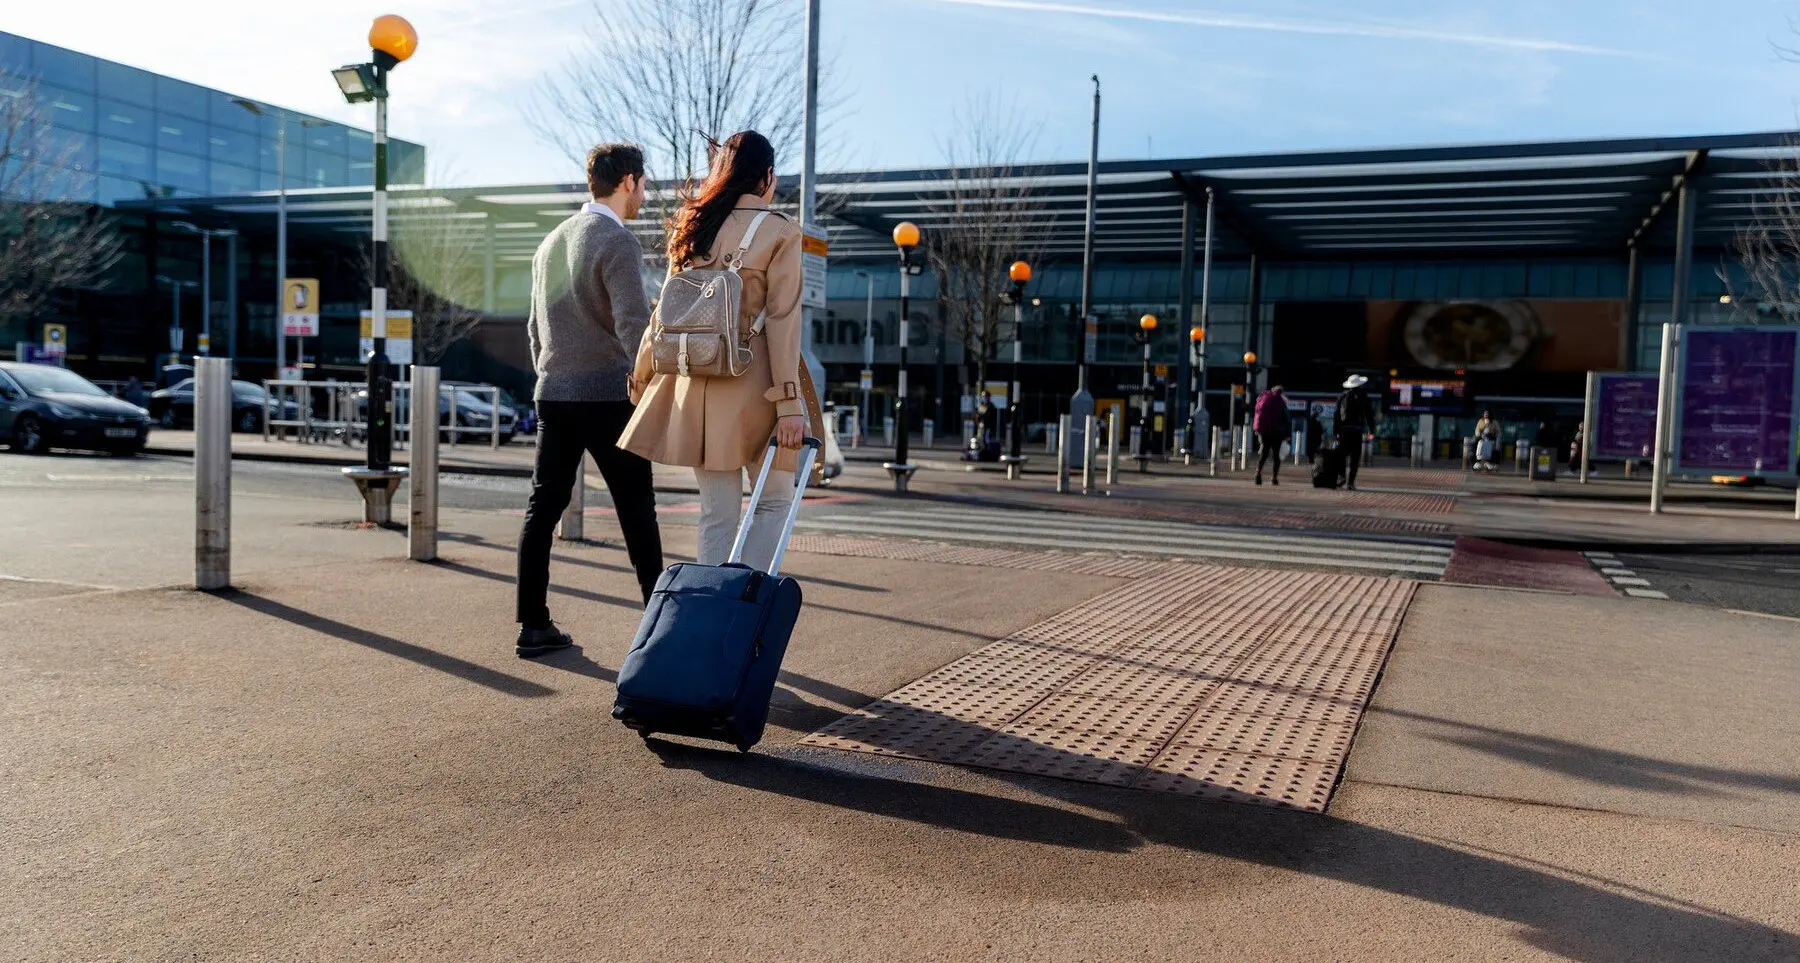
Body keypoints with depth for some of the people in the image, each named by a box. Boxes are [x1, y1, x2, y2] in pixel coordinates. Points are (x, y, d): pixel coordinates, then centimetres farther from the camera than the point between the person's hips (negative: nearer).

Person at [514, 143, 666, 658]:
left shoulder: (552, 242, 14)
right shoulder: (618, 242, -10)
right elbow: (633, 325, -19)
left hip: (553, 396, 7)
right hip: (607, 397, -7)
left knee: (543, 508, 6)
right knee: (636, 511, 2)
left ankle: (534, 626, 8)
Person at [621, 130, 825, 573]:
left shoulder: (693, 227, 9)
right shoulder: (779, 231, -5)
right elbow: (781, 321, -10)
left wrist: (643, 375, 21)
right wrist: (789, 403, -11)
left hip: (696, 383, 5)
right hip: (754, 381, -4)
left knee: (716, 513, 10)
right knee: (775, 500, 10)